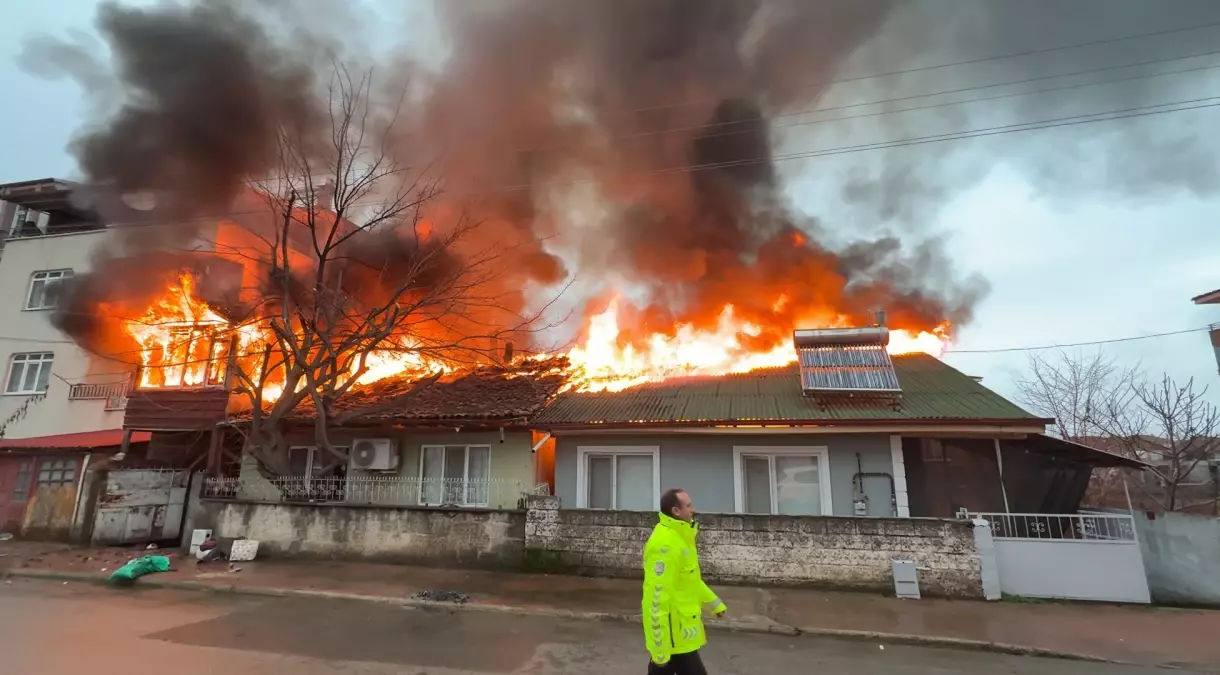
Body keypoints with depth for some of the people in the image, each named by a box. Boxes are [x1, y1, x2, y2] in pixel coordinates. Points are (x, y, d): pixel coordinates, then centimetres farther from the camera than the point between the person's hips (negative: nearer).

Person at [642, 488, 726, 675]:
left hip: (680, 628, 9)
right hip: (674, 633, -9)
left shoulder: (679, 537, 8)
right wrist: (660, 647, -24)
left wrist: (714, 602, 24)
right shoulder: (664, 544, -25)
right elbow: (657, 596, -26)